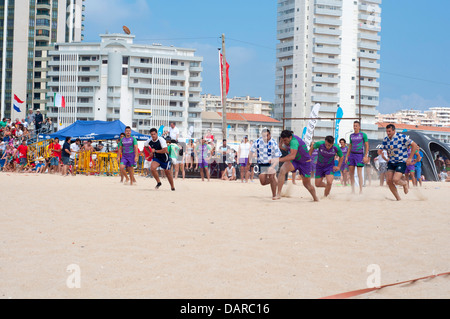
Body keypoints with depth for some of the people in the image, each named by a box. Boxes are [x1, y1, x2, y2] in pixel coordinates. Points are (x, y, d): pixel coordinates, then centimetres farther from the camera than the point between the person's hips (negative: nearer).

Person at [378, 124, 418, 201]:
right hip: (391, 162, 6)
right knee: (389, 181, -7)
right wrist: (380, 151, -15)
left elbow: (414, 145, -11)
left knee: (395, 180, -21)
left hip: (401, 162, -6)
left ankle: (404, 184, 15)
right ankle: (398, 199, 8)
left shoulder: (402, 137, -13)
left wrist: (410, 158, -13)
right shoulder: (386, 139, 4)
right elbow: (380, 150, 12)